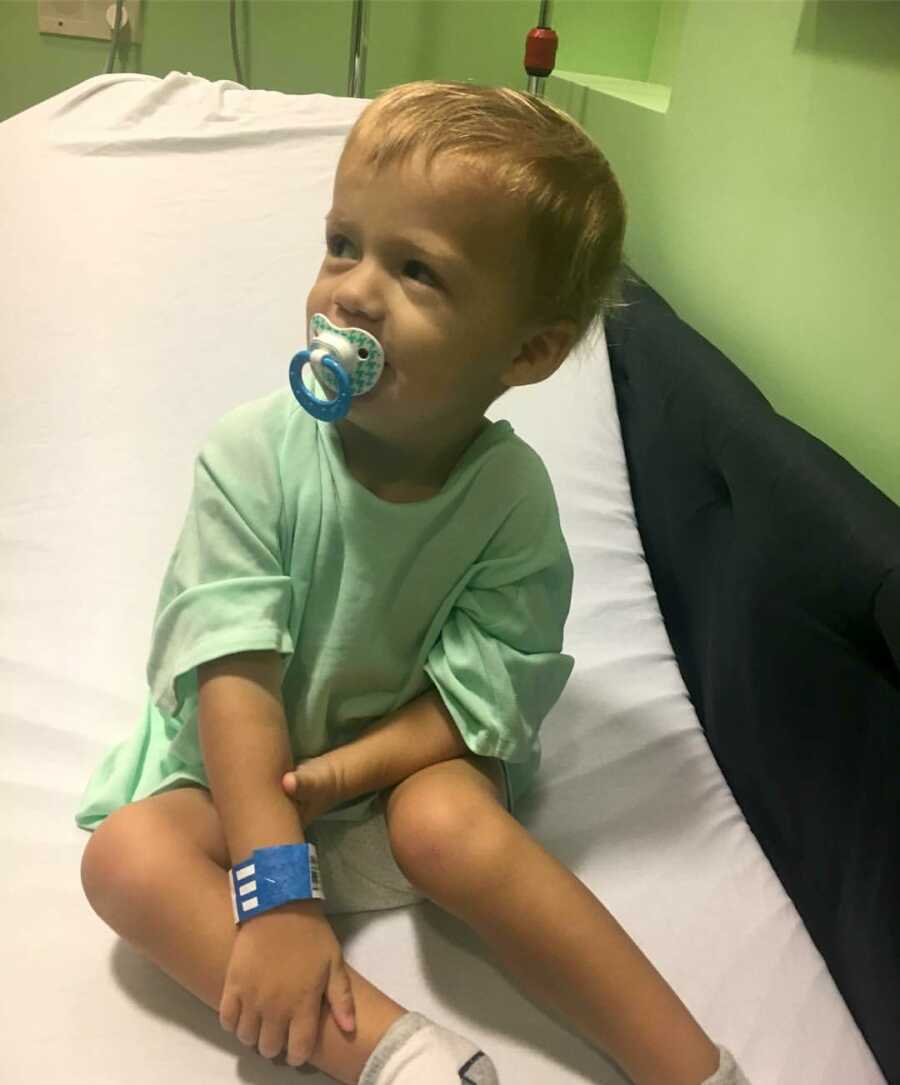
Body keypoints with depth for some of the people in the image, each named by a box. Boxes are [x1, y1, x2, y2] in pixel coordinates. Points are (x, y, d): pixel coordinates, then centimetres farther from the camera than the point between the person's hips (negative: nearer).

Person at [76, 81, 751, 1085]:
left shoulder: (511, 495, -16)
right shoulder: (251, 457, -17)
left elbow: (477, 707, -14)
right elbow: (236, 682, -21)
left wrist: (328, 772, -25)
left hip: (406, 767, -1)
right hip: (237, 771, 2)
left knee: (452, 824, -32)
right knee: (125, 856, -23)